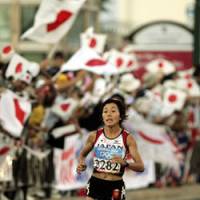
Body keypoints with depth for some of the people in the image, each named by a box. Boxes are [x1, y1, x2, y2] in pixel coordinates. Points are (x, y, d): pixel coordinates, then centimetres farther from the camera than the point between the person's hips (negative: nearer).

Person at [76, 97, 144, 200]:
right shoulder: (95, 136, 0)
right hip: (95, 184, 1)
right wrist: (81, 164, -5)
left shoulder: (127, 138, -6)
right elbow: (82, 154, 18)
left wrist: (125, 163, -31)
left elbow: (141, 167, -11)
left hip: (115, 187, -1)